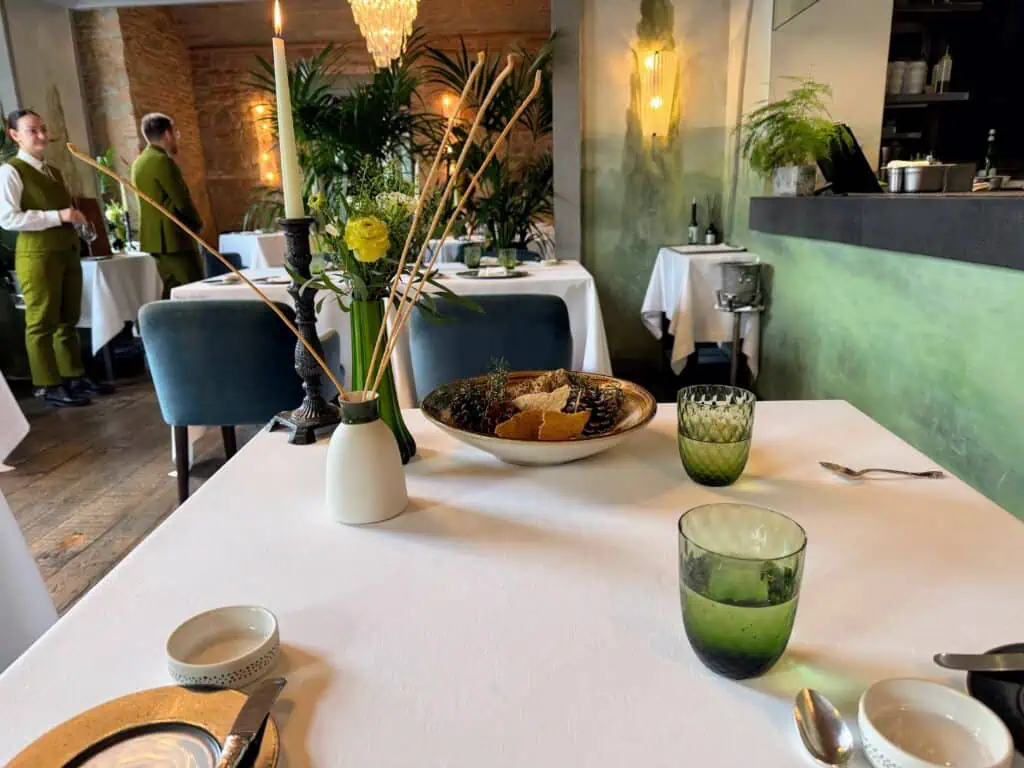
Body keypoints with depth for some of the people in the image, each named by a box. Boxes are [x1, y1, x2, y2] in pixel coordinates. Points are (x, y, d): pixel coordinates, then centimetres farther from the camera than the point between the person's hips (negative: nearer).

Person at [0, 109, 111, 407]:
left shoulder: (54, 172, 19)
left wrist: (77, 218, 5)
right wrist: (57, 216, -19)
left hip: (67, 252, 8)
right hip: (37, 255, -8)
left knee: (68, 320, 12)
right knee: (41, 323, -3)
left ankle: (74, 376, 19)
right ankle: (47, 386, 3)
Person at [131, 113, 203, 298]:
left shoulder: (140, 162, 16)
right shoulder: (162, 160, -13)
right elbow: (182, 200, -16)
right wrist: (197, 223, 2)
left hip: (156, 236, 10)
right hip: (172, 237, -10)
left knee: (173, 292, 13)